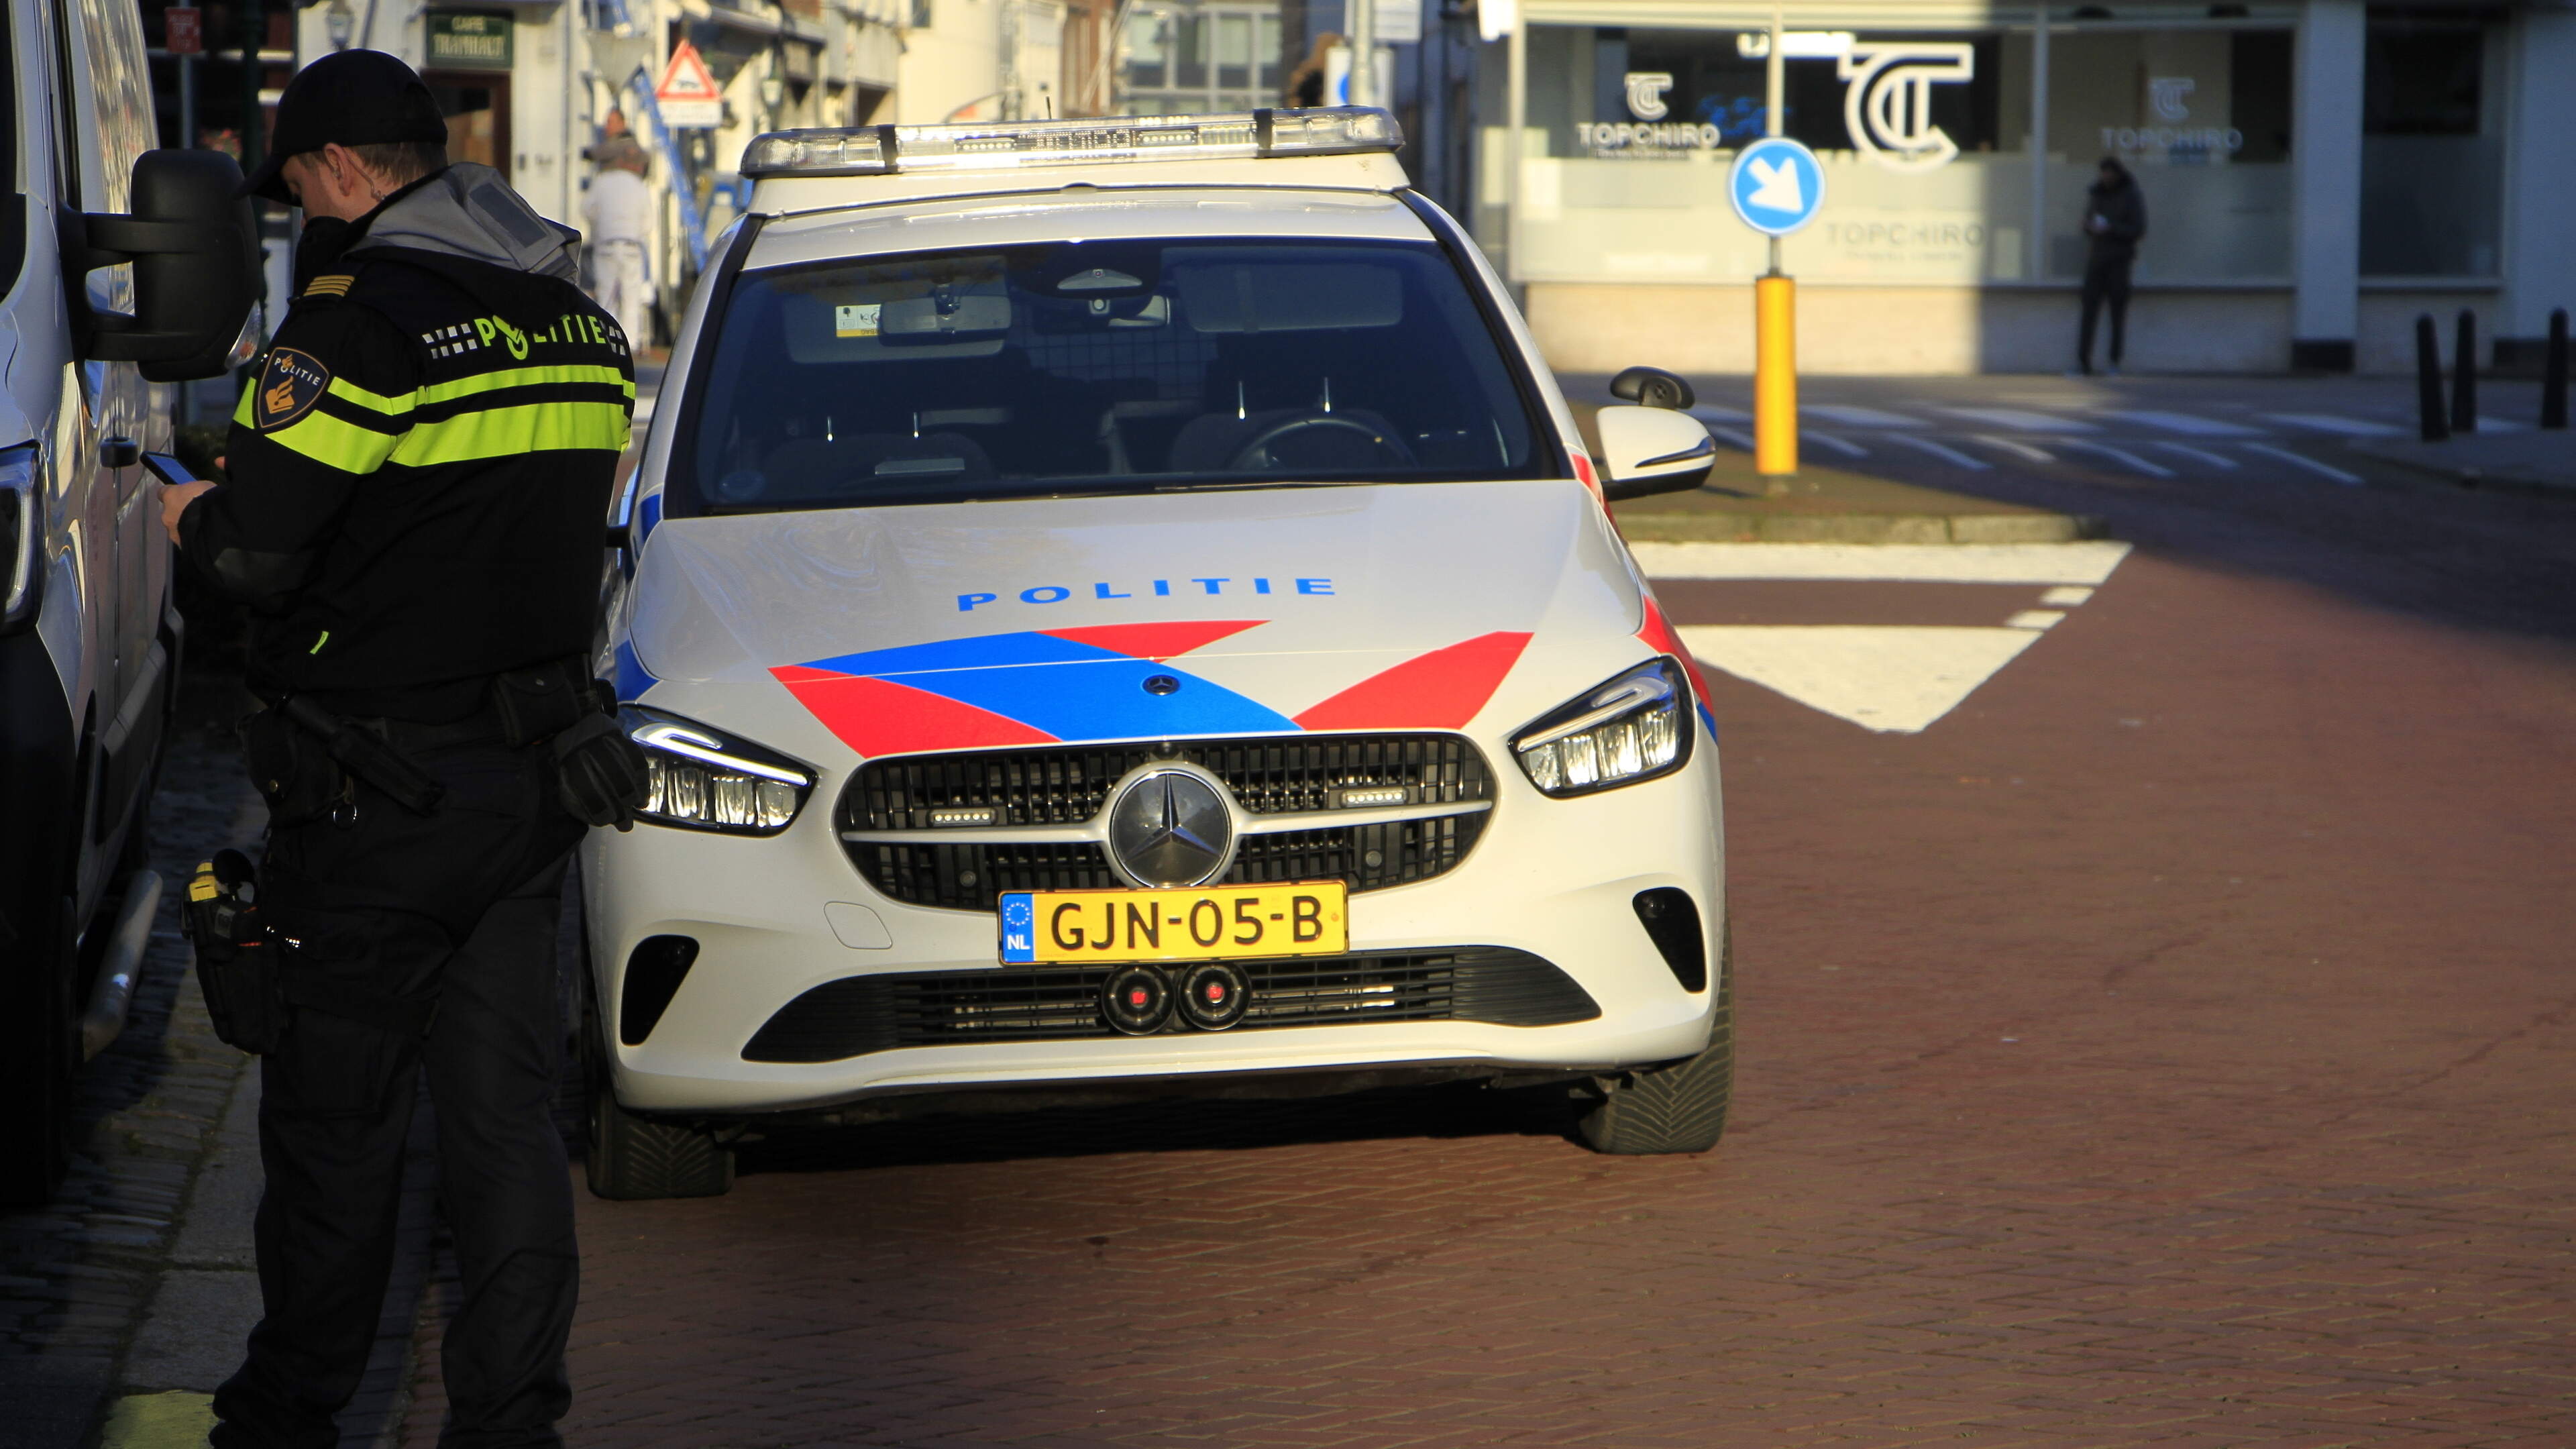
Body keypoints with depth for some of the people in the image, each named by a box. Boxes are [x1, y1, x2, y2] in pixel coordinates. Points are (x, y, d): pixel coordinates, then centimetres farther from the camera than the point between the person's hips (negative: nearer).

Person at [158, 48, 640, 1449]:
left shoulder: (364, 312, -17)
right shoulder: (577, 317, 9)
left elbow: (257, 550, -19)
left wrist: (194, 518, 4)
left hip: (379, 794, -7)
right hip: (534, 775, 7)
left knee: (334, 1117, 6)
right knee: (506, 1108, 9)